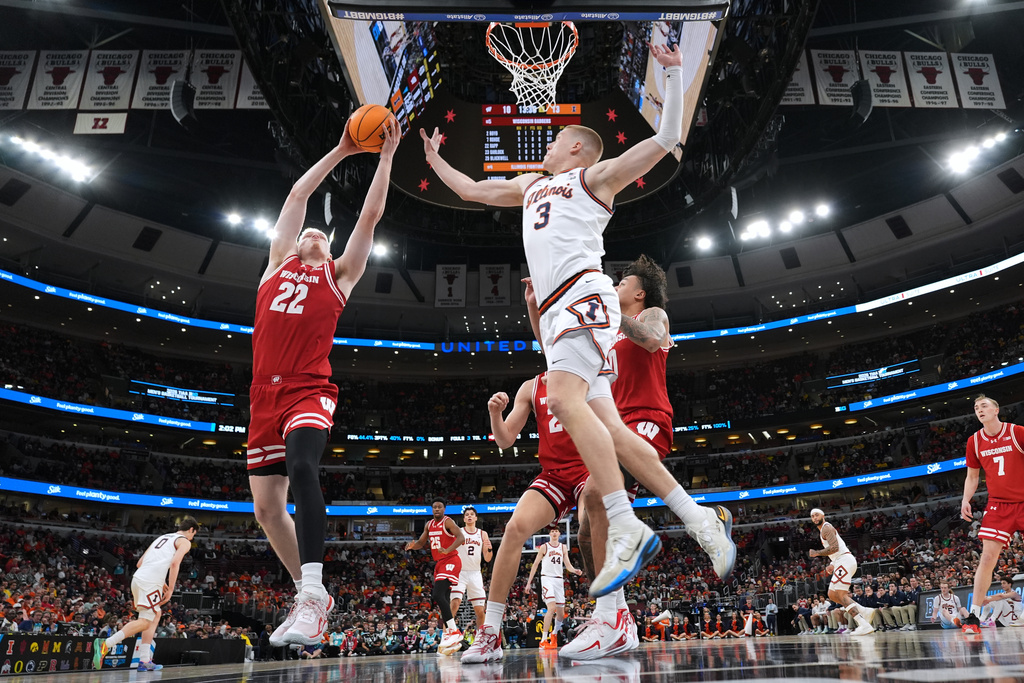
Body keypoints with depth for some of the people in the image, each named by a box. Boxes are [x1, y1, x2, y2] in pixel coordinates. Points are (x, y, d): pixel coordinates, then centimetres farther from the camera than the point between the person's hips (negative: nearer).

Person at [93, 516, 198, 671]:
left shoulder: (161, 538, 28)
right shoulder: (184, 542, 5)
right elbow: (174, 563, -13)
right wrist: (170, 590, -9)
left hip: (138, 578, 9)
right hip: (150, 582, -9)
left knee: (156, 615, 16)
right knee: (144, 622, -7)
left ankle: (145, 660, 13)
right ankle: (105, 644, -18)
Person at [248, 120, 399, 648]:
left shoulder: (338, 274, 15)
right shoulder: (277, 264, 21)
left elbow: (371, 214, 9)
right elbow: (297, 197, 19)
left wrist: (386, 157, 9)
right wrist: (341, 152, 22)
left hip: (308, 391, -4)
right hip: (265, 394, 5)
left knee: (301, 466, -31)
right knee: (266, 506, 4)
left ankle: (311, 600, -32)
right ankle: (309, 592, 20)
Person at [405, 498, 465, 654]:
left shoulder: (448, 522, -10)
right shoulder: (429, 525, 13)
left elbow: (461, 537, -24)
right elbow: (420, 543, 20)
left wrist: (448, 550, -40)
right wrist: (413, 545, -4)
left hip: (450, 561, -9)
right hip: (439, 563, 9)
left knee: (438, 595, -22)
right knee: (443, 600, 7)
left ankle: (454, 631, -19)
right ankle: (451, 639, 12)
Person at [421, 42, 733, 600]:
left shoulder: (595, 176, 14)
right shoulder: (531, 184, 34)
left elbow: (666, 139, 8)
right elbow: (471, 190, 43)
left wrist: (673, 73, 1)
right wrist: (434, 159, 47)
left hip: (583, 293, -7)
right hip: (556, 312, 7)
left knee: (565, 399, -29)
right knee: (608, 430, -1)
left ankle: (627, 529, -30)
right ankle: (698, 519, 4)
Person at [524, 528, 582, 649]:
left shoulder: (563, 547, 12)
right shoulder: (544, 547, 1)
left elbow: (567, 564, 8)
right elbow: (535, 564, 3)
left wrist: (575, 570, -14)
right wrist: (529, 582, 0)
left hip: (559, 580, 5)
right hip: (547, 578, -5)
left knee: (561, 613, 8)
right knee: (551, 608, -22)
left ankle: (554, 633, 35)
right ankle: (543, 640, -18)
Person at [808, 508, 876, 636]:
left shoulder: (826, 528, -8)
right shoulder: (824, 530, 25)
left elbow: (834, 547, -21)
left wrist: (817, 553, -12)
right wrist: (832, 565, 19)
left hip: (845, 561, -11)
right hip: (841, 562, 11)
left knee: (841, 594, -16)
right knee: (832, 594, 11)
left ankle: (864, 625, -24)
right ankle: (865, 612, 8)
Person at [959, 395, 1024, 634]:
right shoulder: (974, 441, 4)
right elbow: (972, 476, 14)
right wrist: (966, 500, -1)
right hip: (998, 506, 2)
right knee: (987, 558, -6)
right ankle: (974, 615, -5)